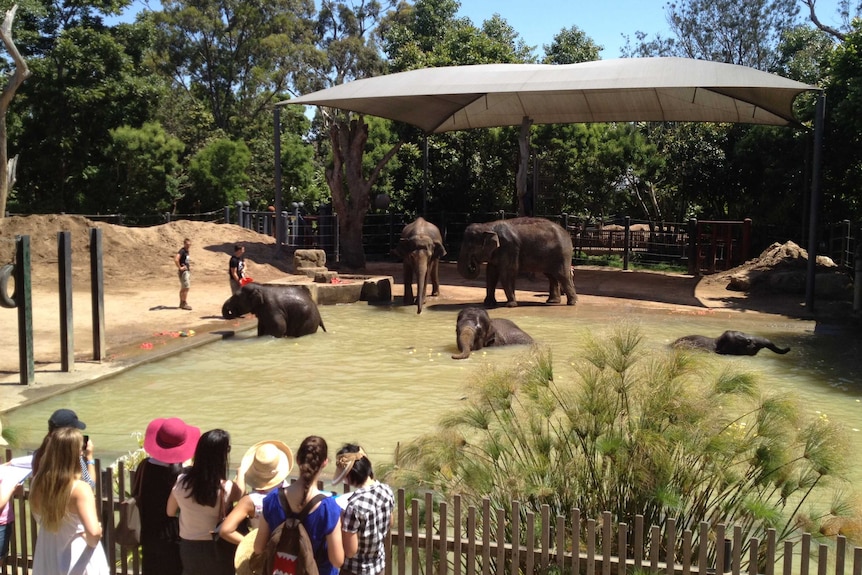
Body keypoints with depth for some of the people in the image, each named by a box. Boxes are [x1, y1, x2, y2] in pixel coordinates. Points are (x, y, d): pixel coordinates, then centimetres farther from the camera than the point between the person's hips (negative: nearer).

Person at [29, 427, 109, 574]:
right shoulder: (79, 489, -24)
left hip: (47, 562, 5)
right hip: (79, 563, -5)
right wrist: (92, 542, -12)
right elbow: (93, 532, -36)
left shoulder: (37, 483, -8)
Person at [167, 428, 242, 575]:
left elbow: (170, 512, 5)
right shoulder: (226, 488, -21)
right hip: (218, 549, -3)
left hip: (189, 547, 3)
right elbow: (240, 493, 4)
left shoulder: (182, 482, -11)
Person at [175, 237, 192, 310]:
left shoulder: (186, 251, 12)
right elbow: (176, 259, -31)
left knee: (183, 288, 14)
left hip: (187, 271, 9)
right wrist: (180, 267, -23)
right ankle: (184, 304, -6)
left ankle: (182, 303, 21)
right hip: (183, 272, -9)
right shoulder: (182, 251, -16)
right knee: (186, 287, -10)